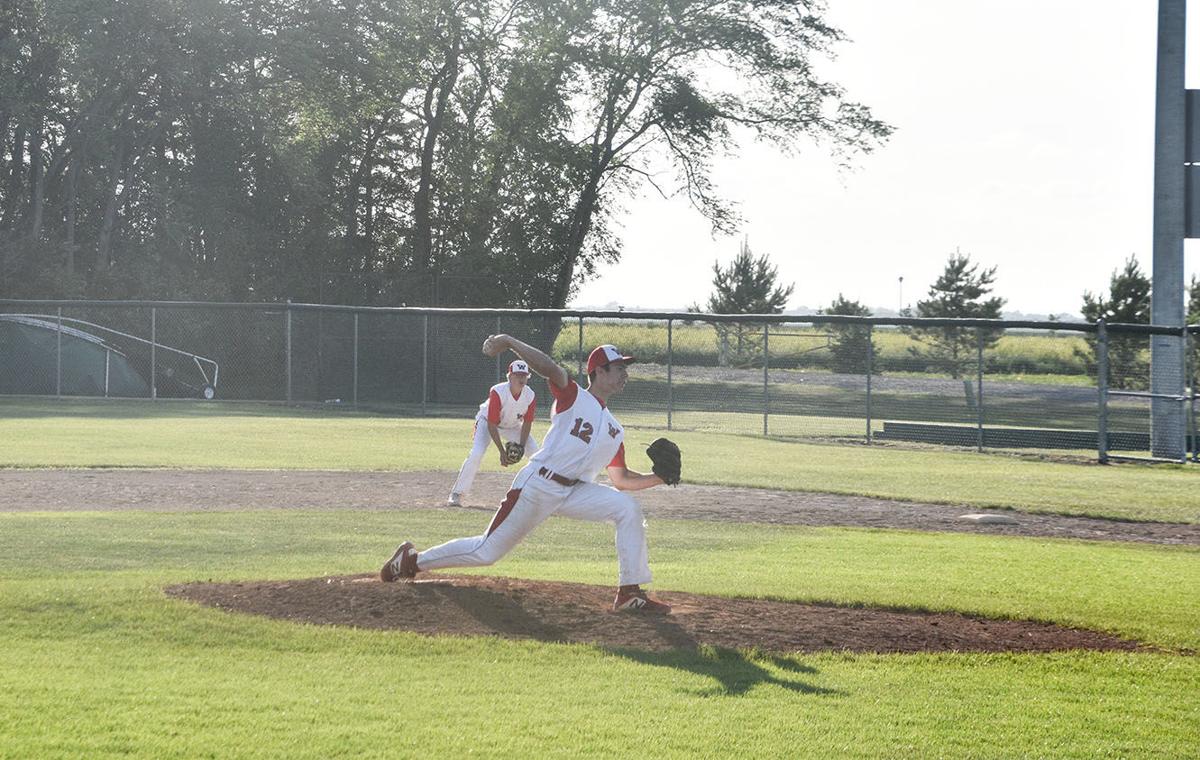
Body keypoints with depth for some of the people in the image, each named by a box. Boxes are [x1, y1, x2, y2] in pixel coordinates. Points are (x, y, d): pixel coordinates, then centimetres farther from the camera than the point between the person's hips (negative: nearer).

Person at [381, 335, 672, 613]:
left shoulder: (614, 429, 16)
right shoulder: (572, 395, -2)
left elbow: (621, 480, 16)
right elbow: (548, 367, -20)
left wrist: (657, 478, 0)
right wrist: (509, 342, -34)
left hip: (574, 492, 6)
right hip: (537, 486, -6)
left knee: (628, 507, -15)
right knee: (487, 551, -2)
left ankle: (630, 593, -11)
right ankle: (412, 560, 18)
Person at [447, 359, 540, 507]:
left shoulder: (531, 396, -24)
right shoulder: (497, 392, -35)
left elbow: (527, 424, -10)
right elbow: (491, 425, -30)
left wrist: (520, 447, -21)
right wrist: (502, 451, -32)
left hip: (512, 426, 4)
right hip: (487, 421, -4)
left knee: (536, 453, -6)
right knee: (476, 454, -25)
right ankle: (457, 494, -14)